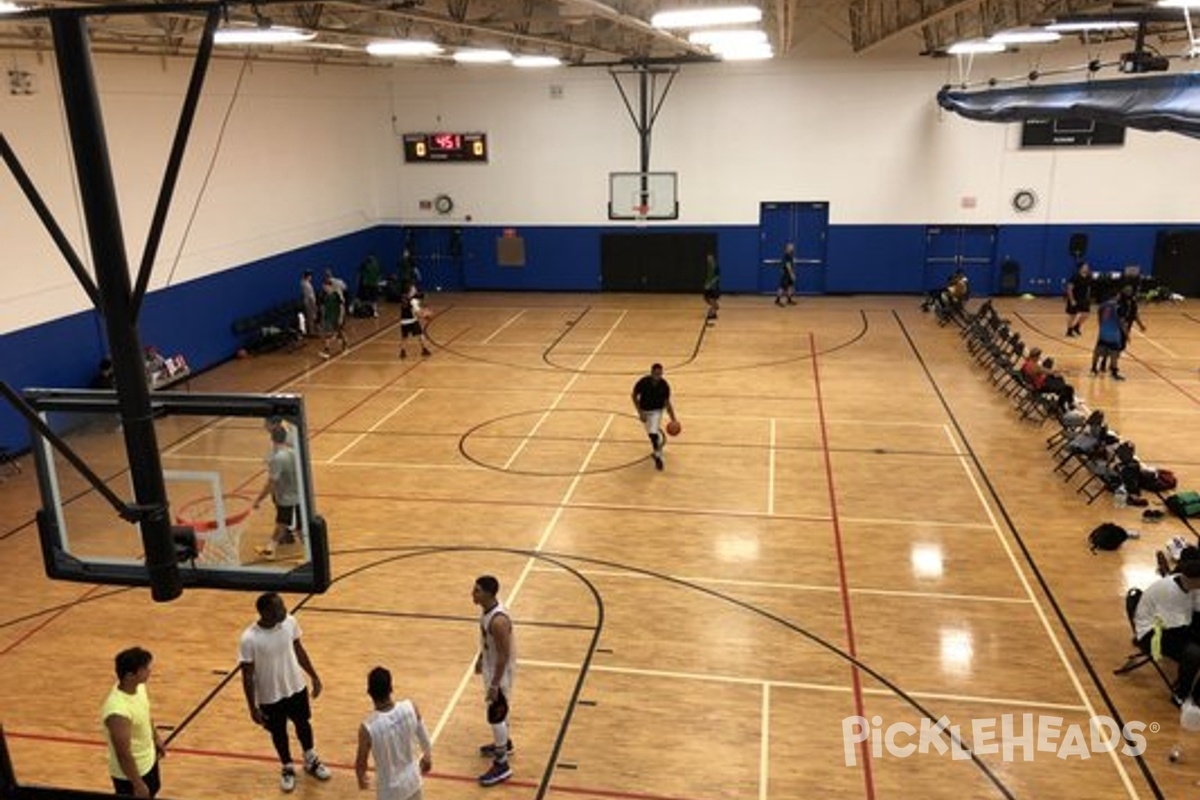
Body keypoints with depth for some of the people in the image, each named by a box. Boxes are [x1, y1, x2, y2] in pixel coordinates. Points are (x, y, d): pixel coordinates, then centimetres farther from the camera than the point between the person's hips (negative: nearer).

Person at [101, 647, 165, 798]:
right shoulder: (118, 711, -38)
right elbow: (123, 755, -29)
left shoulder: (138, 686, -11)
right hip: (129, 773, -8)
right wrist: (138, 785, -20)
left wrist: (156, 738, 20)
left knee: (152, 791, 30)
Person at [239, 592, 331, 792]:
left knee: (303, 724, 23)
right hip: (270, 696, -3)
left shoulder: (290, 622, -17)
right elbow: (247, 675, -18)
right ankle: (287, 768, 46)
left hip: (296, 687, 4)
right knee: (278, 732, 19)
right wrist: (253, 707, -13)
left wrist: (314, 677, 7)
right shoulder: (249, 639, -29)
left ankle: (311, 761, 49)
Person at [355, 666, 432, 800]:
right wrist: (427, 757, 20)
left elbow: (361, 763, -13)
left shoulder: (368, 728, -31)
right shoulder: (411, 708, -20)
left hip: (390, 789, -4)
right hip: (412, 779, 4)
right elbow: (423, 738, -2)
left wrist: (361, 779, 10)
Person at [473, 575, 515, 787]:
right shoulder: (486, 609, -5)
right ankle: (504, 743, 47)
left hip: (500, 671, -9)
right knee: (499, 709, 26)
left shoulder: (499, 620, -35)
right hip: (491, 665, 9)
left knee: (495, 715, 0)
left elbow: (504, 655, -29)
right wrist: (480, 658, 23)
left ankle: (501, 765, 12)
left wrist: (494, 685, -23)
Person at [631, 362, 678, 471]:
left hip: (656, 411, -2)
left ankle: (658, 456, 0)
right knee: (652, 432, 18)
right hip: (644, 410, 2)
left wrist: (673, 419, -12)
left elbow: (667, 402, -9)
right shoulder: (643, 382, -24)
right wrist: (640, 413, -17)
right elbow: (634, 396, -10)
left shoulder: (664, 385, -21)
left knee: (653, 433, -20)